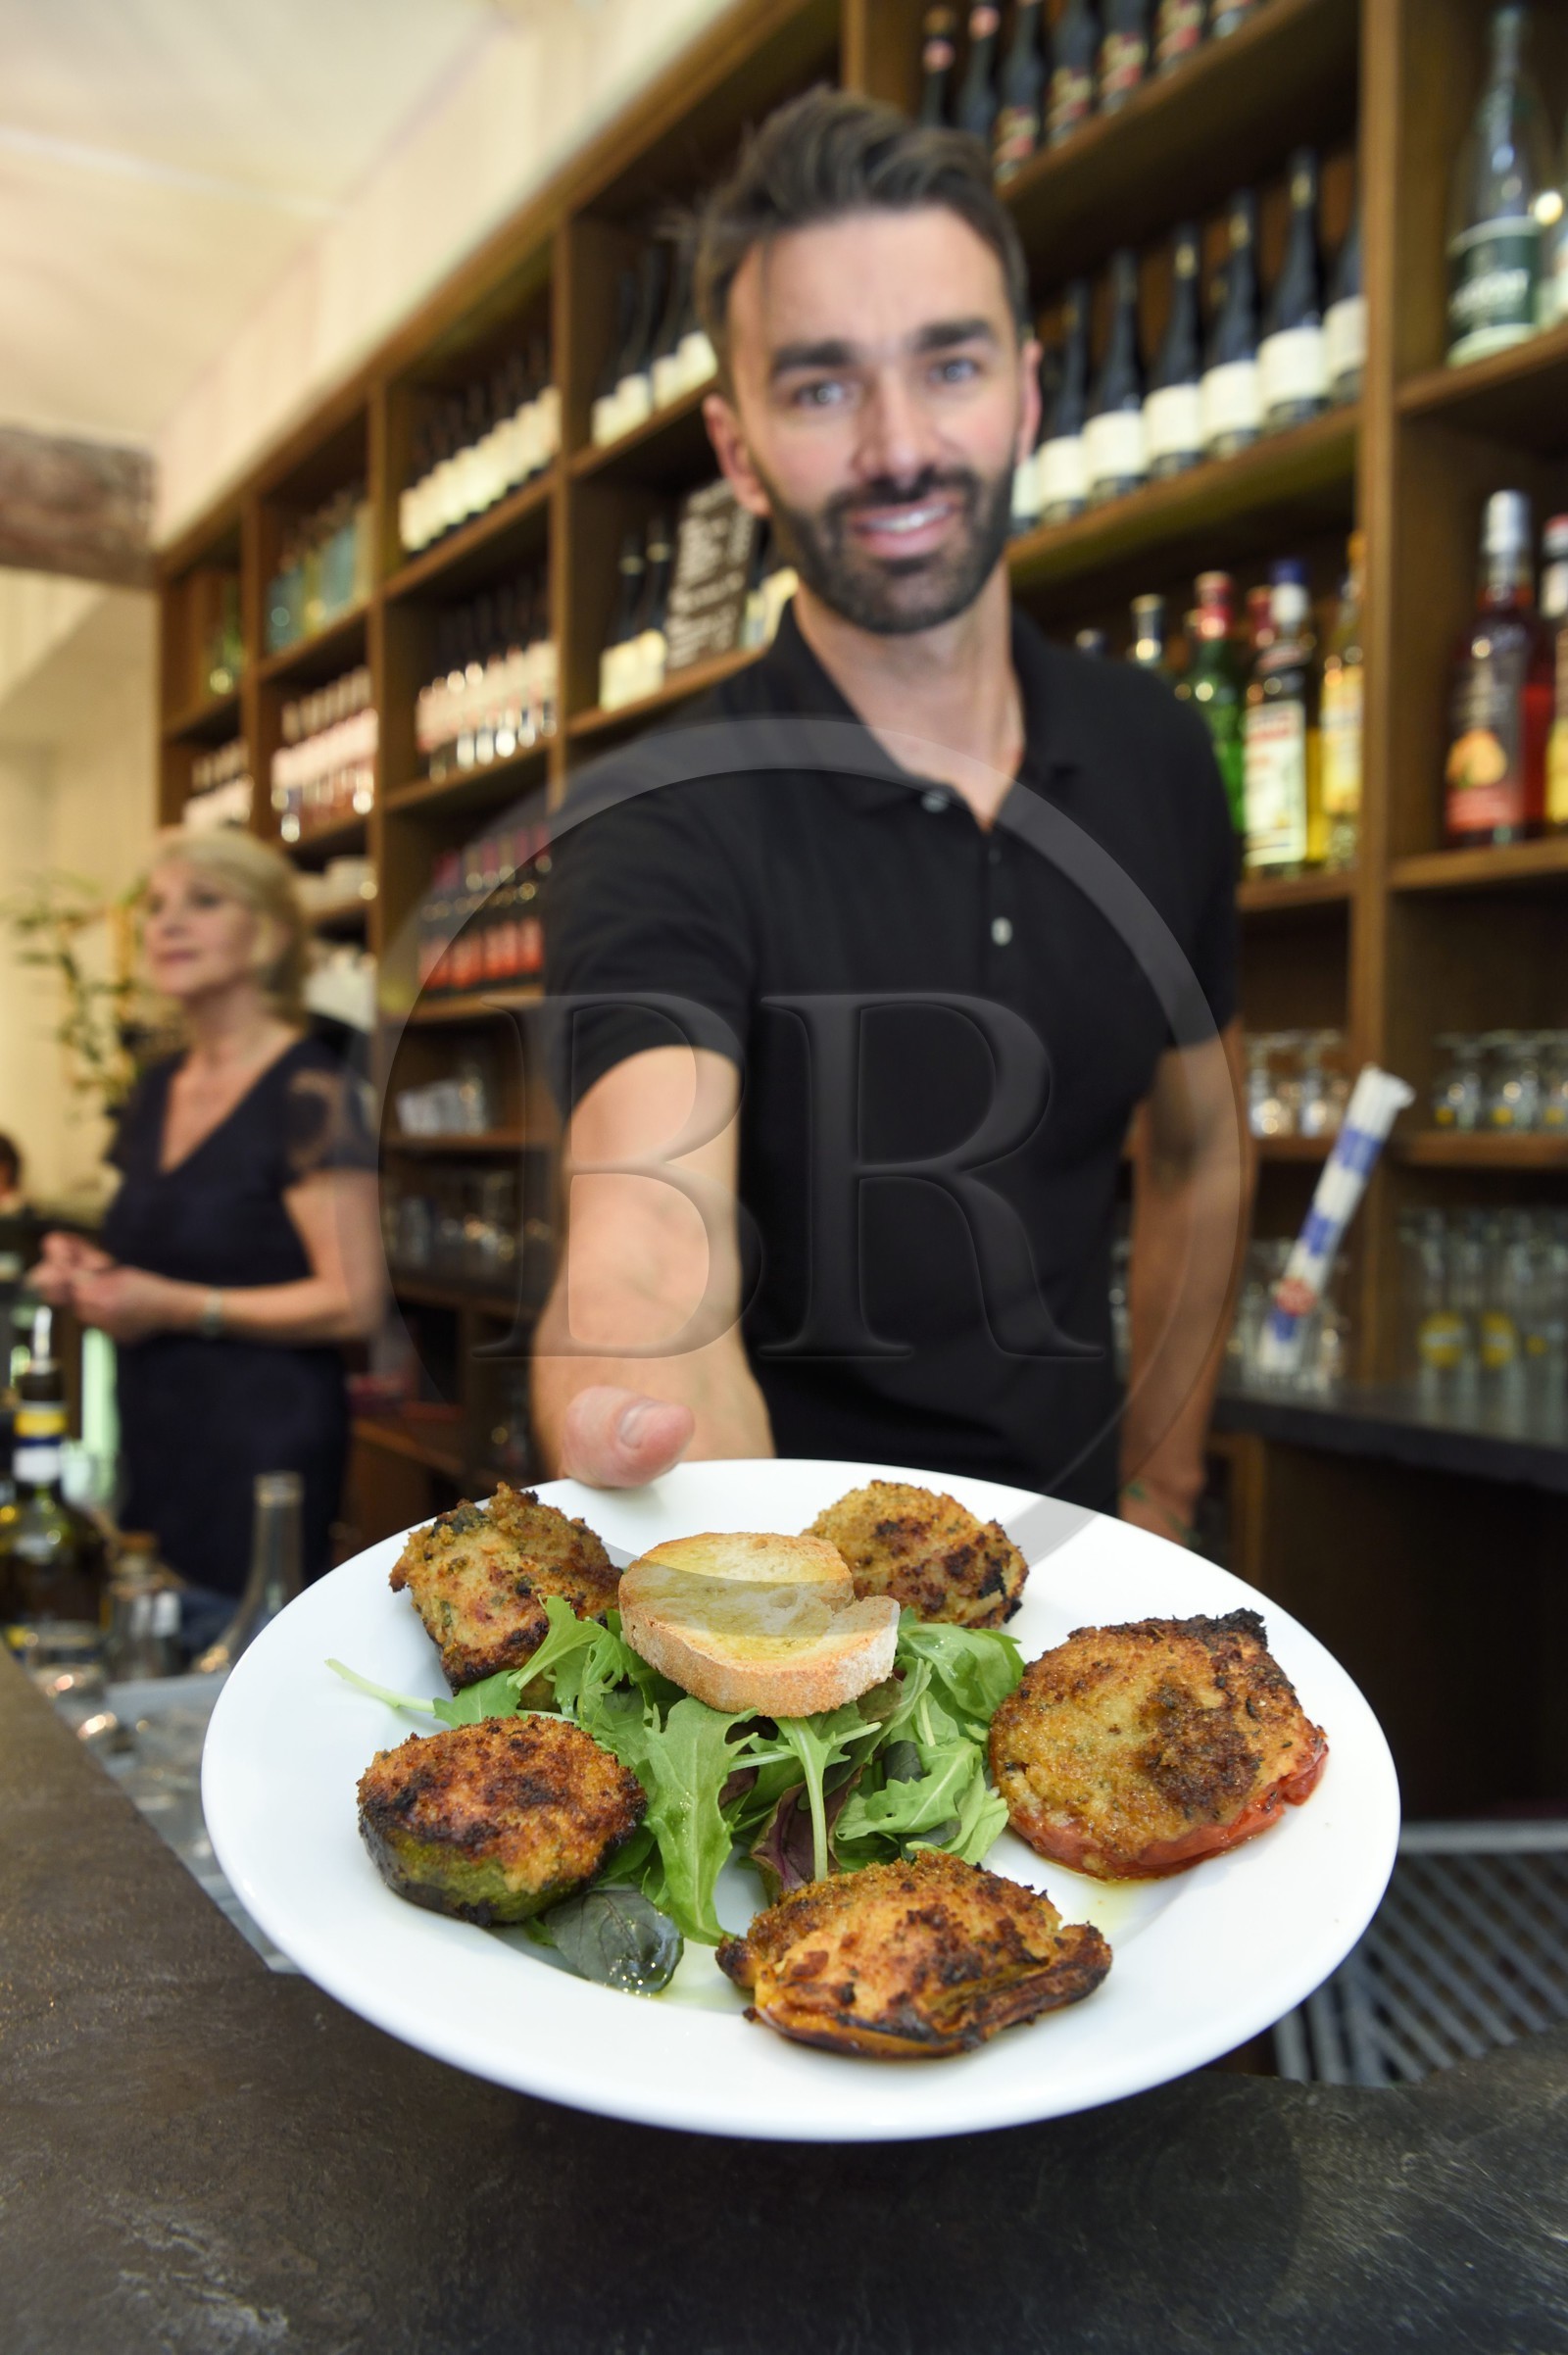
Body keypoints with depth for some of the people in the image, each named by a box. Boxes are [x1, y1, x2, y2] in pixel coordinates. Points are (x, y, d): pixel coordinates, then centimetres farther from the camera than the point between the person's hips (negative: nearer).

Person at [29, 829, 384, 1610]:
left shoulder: (310, 1092, -13)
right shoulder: (157, 1089, 12)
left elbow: (354, 1302, -17)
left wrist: (178, 1306, -19)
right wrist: (90, 1272, 5)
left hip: (262, 1446, -8)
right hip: (153, 1435, 8)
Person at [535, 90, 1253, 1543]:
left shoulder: (1156, 757, -5)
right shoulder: (659, 836, -20)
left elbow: (1196, 1159, 5)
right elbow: (652, 1248, -35)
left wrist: (1153, 1505, 4)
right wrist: (638, 1442, -57)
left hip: (1068, 1525, 4)